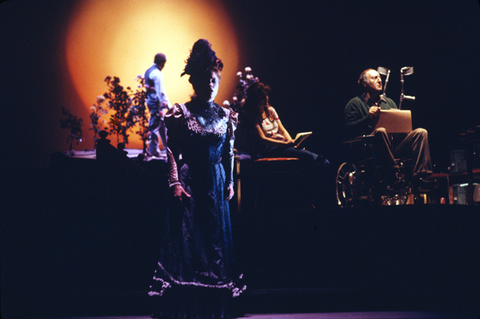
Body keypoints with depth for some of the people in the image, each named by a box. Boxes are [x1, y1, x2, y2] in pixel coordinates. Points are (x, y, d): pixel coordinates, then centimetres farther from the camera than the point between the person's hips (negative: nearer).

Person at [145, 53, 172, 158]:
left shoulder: (148, 71, 15)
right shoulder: (157, 73, -15)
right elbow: (161, 91, -20)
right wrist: (168, 104, -18)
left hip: (150, 100, 10)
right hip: (156, 101, -10)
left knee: (162, 124, 16)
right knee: (155, 125, -5)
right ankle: (153, 150, -2)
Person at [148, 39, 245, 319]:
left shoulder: (225, 115, 8)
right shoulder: (181, 113, -3)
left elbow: (229, 153, 11)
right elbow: (172, 152, -5)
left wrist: (230, 182, 6)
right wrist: (175, 183, -12)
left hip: (216, 184, 4)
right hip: (189, 183, -4)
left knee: (216, 241, 6)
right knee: (186, 243, -5)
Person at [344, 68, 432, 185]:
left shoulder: (389, 102, 30)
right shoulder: (355, 103, 12)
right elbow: (349, 129, -2)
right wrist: (368, 118, -14)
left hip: (394, 147, 6)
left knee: (421, 132, -15)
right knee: (380, 131, -38)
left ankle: (420, 176, -30)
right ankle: (393, 175, -40)